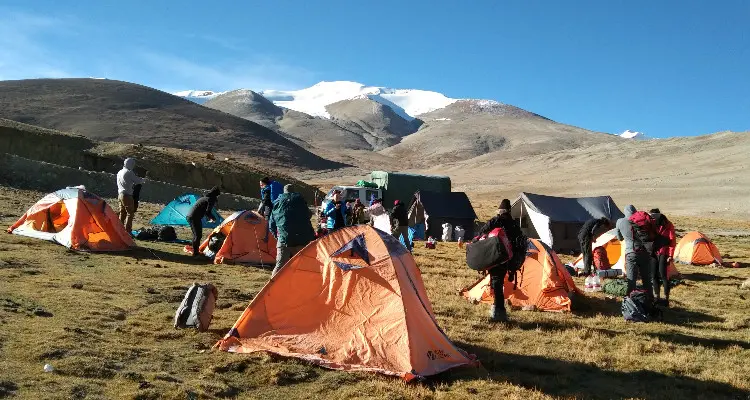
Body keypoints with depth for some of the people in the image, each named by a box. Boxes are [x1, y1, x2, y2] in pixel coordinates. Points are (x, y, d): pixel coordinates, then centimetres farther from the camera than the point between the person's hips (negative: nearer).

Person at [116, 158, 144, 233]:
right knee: (130, 213, -5)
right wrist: (142, 179, 11)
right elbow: (138, 181, -11)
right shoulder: (129, 173, -14)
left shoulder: (119, 172, 14)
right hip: (127, 195, -9)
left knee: (122, 213, 16)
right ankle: (127, 231, -8)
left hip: (120, 194, 9)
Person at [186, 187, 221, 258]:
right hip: (195, 218, -10)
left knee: (196, 235, 18)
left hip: (189, 216, 10)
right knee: (198, 235, -6)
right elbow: (208, 212, -16)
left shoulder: (204, 197, 21)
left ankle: (195, 251, 25)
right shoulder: (211, 199, -8)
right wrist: (213, 218, 2)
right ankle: (195, 253, -5)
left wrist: (209, 218, 25)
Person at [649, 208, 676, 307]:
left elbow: (672, 241, -9)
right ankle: (657, 298, 18)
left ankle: (666, 299, -2)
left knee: (663, 275, -9)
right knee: (654, 275, 7)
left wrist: (670, 255, -14)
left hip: (663, 253, -5)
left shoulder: (668, 225, -8)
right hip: (654, 253, 5)